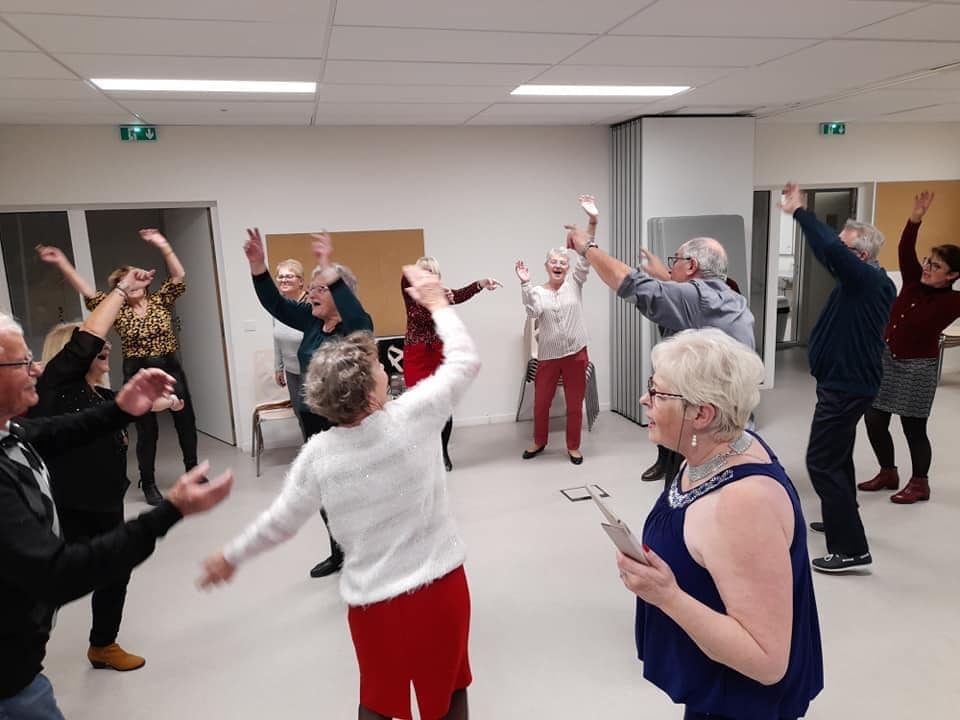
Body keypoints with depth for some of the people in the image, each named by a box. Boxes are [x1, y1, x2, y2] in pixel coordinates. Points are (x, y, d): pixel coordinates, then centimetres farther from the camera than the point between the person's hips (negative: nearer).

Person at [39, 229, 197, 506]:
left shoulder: (160, 301, 3)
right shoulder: (116, 311, 2)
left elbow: (178, 277, -9)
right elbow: (87, 292, -7)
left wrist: (163, 247, -19)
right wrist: (62, 263, -15)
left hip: (170, 368, 1)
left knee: (186, 420, 10)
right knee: (147, 429, 5)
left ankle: (193, 471, 30)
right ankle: (148, 483, 21)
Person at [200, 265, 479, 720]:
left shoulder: (317, 455, -11)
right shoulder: (409, 418, -19)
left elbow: (280, 523, 1)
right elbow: (466, 362, -7)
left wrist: (230, 557, 20)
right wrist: (437, 303, 6)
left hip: (371, 600, 2)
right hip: (439, 586, -1)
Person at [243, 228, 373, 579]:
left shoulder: (356, 326, -16)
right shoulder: (311, 319, 4)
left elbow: (356, 315, -39)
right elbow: (274, 303, 2)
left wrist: (331, 271, -46)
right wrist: (258, 265, -13)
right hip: (314, 418, 8)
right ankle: (339, 553, 37)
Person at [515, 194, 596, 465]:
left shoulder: (575, 283, 1)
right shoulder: (538, 292, -1)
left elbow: (587, 257, -12)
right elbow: (533, 312, -21)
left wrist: (593, 221, -24)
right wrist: (525, 283, -30)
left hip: (576, 353, 0)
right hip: (548, 356, 0)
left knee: (575, 404, 9)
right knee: (541, 403, 13)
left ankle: (573, 447, 27)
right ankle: (539, 441, 35)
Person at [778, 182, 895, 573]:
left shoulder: (867, 280, -20)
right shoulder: (865, 281, 8)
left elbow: (832, 250, -38)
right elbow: (831, 252, 16)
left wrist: (799, 211, -26)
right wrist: (799, 212, 6)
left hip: (846, 385, -11)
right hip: (847, 381, 11)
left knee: (822, 462, -8)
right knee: (837, 456, 22)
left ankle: (852, 548, -4)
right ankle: (841, 521, 38)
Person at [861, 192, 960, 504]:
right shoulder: (914, 282, 1)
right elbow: (906, 250, -4)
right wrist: (916, 218, -18)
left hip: (917, 367, -5)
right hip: (885, 359, 6)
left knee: (913, 427, 4)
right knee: (874, 419, 9)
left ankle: (920, 483, 22)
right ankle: (888, 473, 27)